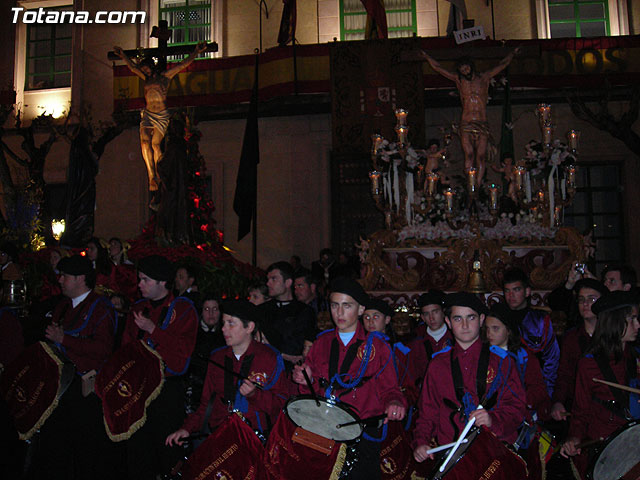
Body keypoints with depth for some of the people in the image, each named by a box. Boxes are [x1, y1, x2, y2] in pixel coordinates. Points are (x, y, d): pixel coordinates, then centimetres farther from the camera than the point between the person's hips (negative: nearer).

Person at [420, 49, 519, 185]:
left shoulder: (484, 78, 13)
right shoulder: (459, 80, 11)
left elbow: (502, 64, 24)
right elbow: (438, 68, 17)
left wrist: (513, 54, 31)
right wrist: (427, 57, 22)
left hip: (482, 124, 1)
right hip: (466, 123, -1)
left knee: (481, 156, -5)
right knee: (469, 155, -12)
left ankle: (478, 186, -3)